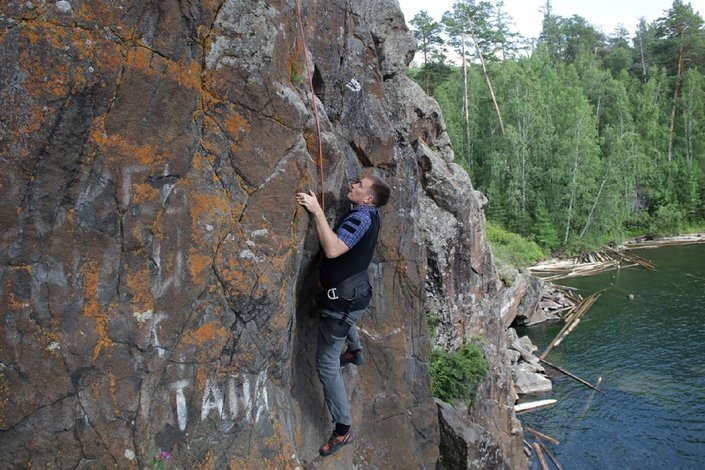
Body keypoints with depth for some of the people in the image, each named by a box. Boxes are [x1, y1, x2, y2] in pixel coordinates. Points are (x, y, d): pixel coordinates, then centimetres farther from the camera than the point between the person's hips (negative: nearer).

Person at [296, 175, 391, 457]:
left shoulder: (361, 218, -24)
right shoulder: (370, 215, 4)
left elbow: (332, 249, -38)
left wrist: (317, 211, -37)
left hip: (343, 298, -10)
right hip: (356, 291, 10)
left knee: (326, 365, -4)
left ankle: (343, 430, 4)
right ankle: (355, 352, 71)